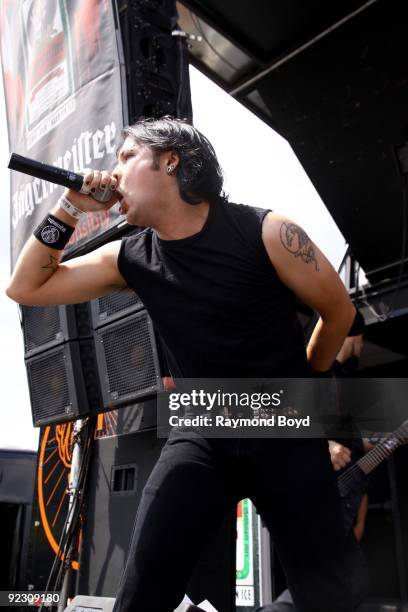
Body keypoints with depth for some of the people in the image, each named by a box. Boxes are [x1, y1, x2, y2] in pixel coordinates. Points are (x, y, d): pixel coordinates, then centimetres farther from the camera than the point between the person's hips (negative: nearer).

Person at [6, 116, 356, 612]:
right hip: (201, 434, 3)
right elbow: (25, 288, 6)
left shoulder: (266, 232, -14)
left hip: (286, 433, -2)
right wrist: (68, 210, -5)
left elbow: (339, 311, 0)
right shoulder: (128, 259, -1)